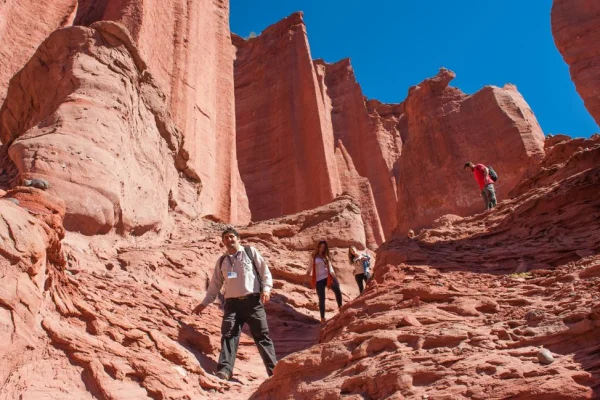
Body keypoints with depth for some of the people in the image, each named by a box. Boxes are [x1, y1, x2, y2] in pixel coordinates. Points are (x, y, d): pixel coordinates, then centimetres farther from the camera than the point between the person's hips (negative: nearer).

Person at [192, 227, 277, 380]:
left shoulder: (250, 252, 7)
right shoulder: (221, 261, 16)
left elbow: (265, 271, 4)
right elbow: (215, 284, 21)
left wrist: (266, 289, -11)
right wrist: (204, 303, 16)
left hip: (252, 300, -3)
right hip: (232, 303, 3)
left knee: (262, 335, -2)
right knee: (228, 334, -8)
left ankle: (273, 369, 1)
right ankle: (224, 369, -10)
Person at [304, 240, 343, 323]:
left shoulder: (327, 257, 14)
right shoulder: (313, 257, 8)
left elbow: (330, 267, 15)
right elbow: (309, 269, 9)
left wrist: (334, 277, 6)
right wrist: (306, 280, 4)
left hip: (328, 277, 1)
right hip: (319, 280, -1)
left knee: (337, 290, -25)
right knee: (321, 299, 0)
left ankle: (340, 307, -11)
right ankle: (322, 318, 10)